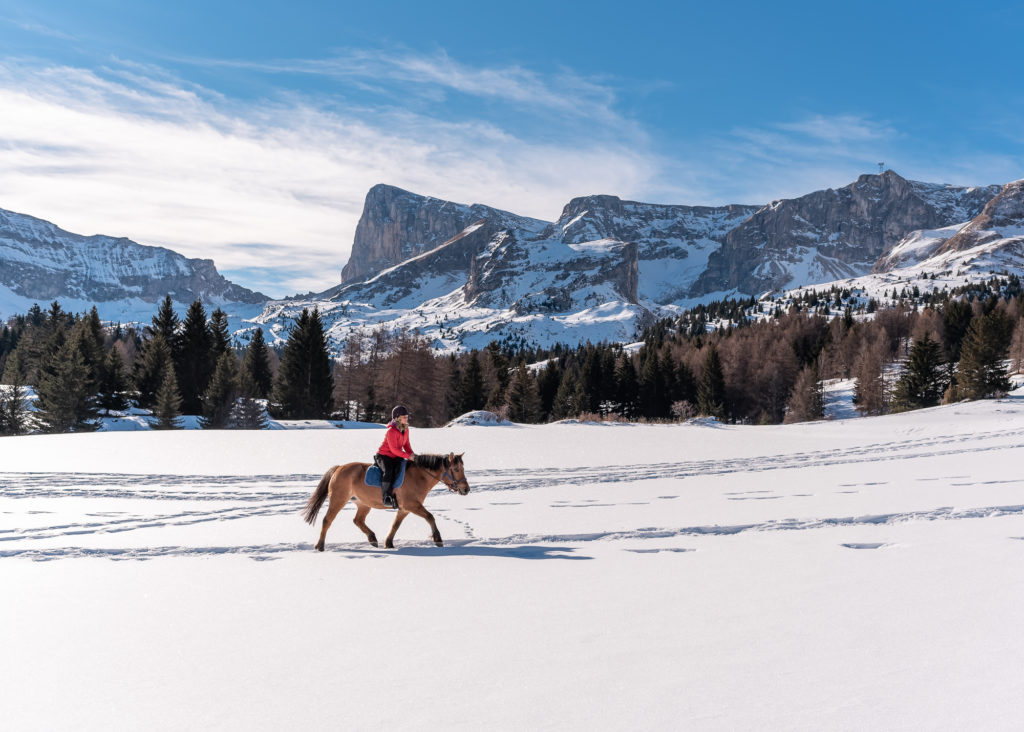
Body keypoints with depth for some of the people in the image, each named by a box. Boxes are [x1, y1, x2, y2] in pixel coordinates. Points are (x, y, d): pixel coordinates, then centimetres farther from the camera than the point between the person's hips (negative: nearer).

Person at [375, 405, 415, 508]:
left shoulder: (405, 430, 4)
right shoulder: (391, 431, -22)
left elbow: (406, 445, 14)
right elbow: (394, 449, -24)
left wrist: (412, 454, -5)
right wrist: (408, 456, -25)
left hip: (396, 457, 7)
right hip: (384, 455, -7)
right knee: (388, 471, -31)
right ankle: (386, 497, -27)